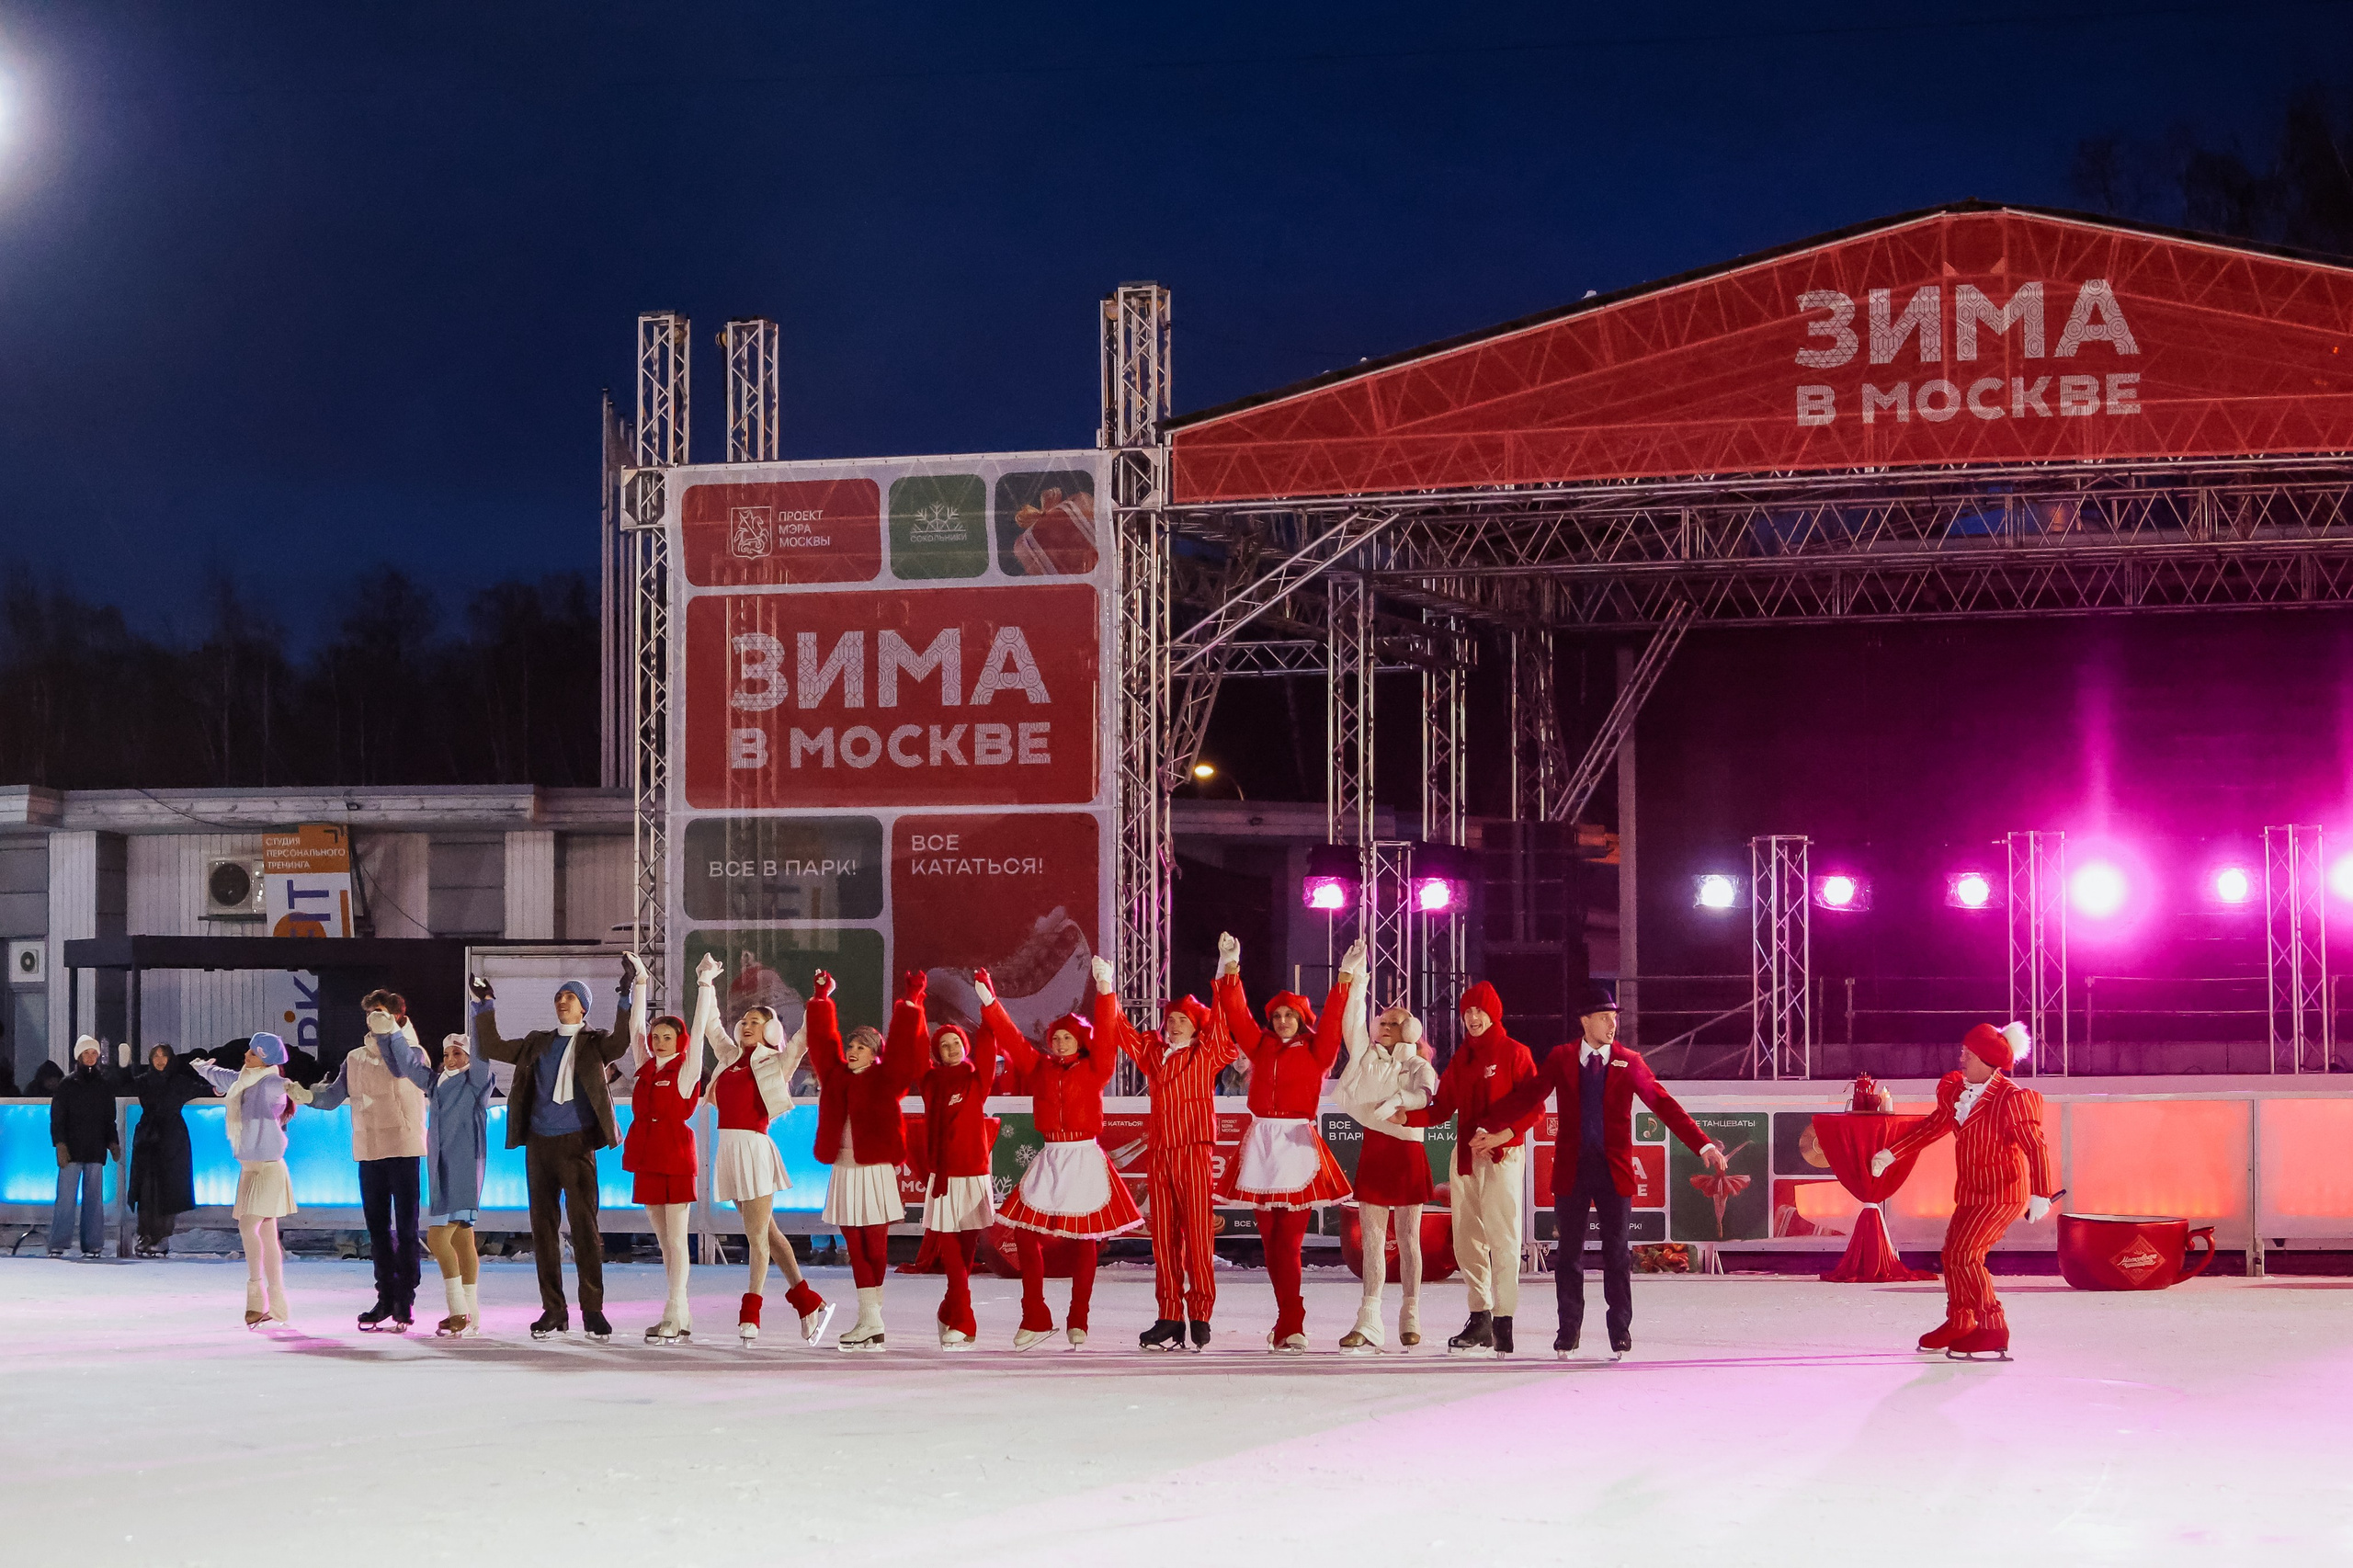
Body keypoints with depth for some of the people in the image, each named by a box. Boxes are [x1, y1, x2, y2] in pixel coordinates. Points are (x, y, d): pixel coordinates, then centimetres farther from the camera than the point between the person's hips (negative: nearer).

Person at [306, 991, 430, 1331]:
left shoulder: (413, 1052, -1)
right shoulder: (356, 1058, 14)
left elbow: (405, 1068, -24)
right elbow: (334, 1095, 10)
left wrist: (389, 1030, -26)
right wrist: (305, 1093, -7)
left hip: (402, 1149, -5)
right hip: (368, 1152, 5)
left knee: (405, 1227, -5)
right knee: (378, 1228, 9)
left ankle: (405, 1301, -2)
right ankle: (386, 1299, 17)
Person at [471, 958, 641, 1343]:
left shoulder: (594, 1043, 4)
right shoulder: (538, 1043, 17)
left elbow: (620, 1044, -16)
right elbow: (494, 1047, 20)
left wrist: (627, 997, -24)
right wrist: (486, 1006, 14)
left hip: (576, 1145, -5)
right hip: (539, 1145, 5)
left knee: (584, 1226, -10)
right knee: (544, 1227, 5)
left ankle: (592, 1311, -6)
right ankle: (553, 1311, 11)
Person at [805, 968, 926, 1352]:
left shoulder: (885, 1079, -2)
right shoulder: (836, 1076, 11)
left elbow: (903, 1049, -11)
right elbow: (822, 1041, 19)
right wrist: (821, 999, 22)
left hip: (875, 1170, -5)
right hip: (843, 1169, 5)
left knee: (874, 1245, -4)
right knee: (855, 1246, 5)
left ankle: (871, 1318, -3)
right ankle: (870, 1321, 8)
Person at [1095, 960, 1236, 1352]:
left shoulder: (1207, 1053, 4)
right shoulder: (1153, 1052, 16)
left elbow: (1224, 1022, -8)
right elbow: (1118, 1030, 20)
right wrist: (1106, 993, 10)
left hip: (1194, 1152, -5)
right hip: (1158, 1153, 5)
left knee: (1198, 1233, -7)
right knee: (1163, 1235, 3)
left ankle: (1201, 1316, -4)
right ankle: (1170, 1318, 5)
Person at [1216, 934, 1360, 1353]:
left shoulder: (1315, 1051, 4)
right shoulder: (1261, 1046, 13)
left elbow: (1332, 1022, -8)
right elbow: (1236, 1013, 8)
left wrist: (1345, 979, -15)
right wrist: (1230, 968, 1)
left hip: (1297, 1143, -4)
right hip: (1261, 1142, 4)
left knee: (1289, 1240, -10)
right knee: (1270, 1237, 5)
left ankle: (1290, 1327, -11)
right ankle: (1288, 1323, 14)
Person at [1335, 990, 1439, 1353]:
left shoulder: (1417, 1065, 4)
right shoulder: (1365, 1055, 13)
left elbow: (1428, 1092, -17)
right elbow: (1352, 1017, 3)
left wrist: (1396, 1101, -28)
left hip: (1407, 1151, -2)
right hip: (1373, 1151, 3)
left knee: (1407, 1237, 3)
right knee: (1372, 1238, -3)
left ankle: (1410, 1320, 9)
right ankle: (1369, 1325, -8)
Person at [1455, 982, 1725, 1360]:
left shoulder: (1629, 1063, 4)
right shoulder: (1561, 1059, 5)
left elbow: (1663, 1105, 0)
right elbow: (1526, 1097, 0)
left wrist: (1703, 1145, -8)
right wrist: (1486, 1127, -11)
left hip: (1614, 1171, 0)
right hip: (1572, 1169, 0)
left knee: (1617, 1252, 2)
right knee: (1569, 1253, 5)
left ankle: (1620, 1333, 9)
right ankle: (1568, 1332, 14)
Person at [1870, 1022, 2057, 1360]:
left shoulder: (2010, 1099, -20)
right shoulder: (1957, 1091, 5)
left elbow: (2035, 1146, -23)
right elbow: (1934, 1125, 20)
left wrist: (2041, 1195, -31)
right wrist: (1892, 1153, 21)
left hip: (2001, 1193, -9)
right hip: (1970, 1192, 9)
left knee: (1963, 1255, -14)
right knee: (1953, 1254, 13)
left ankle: (1993, 1332, -6)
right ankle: (1958, 1324, 31)